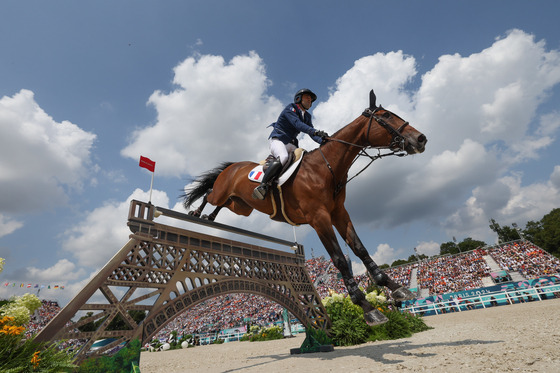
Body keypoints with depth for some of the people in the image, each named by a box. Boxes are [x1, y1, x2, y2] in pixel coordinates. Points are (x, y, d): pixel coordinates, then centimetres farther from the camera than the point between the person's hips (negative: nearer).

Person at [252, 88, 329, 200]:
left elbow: (312, 134, 9)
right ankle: (263, 186, -35)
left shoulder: (307, 116, 18)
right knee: (283, 157, -36)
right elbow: (297, 124, -24)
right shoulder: (290, 109, -6)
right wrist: (316, 131, -36)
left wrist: (322, 140, -13)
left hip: (290, 144, 8)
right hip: (277, 139, -8)